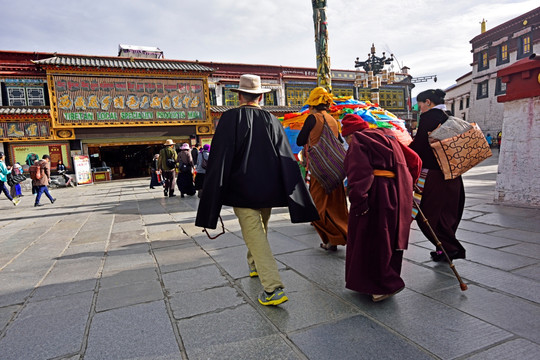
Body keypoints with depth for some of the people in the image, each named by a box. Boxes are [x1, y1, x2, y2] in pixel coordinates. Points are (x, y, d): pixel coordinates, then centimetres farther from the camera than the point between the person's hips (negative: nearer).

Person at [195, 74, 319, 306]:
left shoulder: (230, 118, -9)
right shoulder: (272, 121, 3)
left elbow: (219, 159, -13)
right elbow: (287, 161, 0)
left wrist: (212, 199, -8)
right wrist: (298, 202, 3)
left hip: (242, 190, -5)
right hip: (268, 189, 5)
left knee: (255, 236, 0)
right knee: (261, 230, 24)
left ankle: (273, 288, -5)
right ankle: (255, 265, 47)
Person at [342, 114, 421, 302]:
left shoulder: (358, 141, -5)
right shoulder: (387, 136, 20)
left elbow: (358, 174, -21)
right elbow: (414, 160, 21)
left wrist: (359, 203, -24)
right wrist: (407, 186, 25)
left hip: (377, 195, -9)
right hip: (398, 194, 9)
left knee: (371, 240, 2)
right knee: (390, 237, 17)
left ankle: (384, 284, 8)